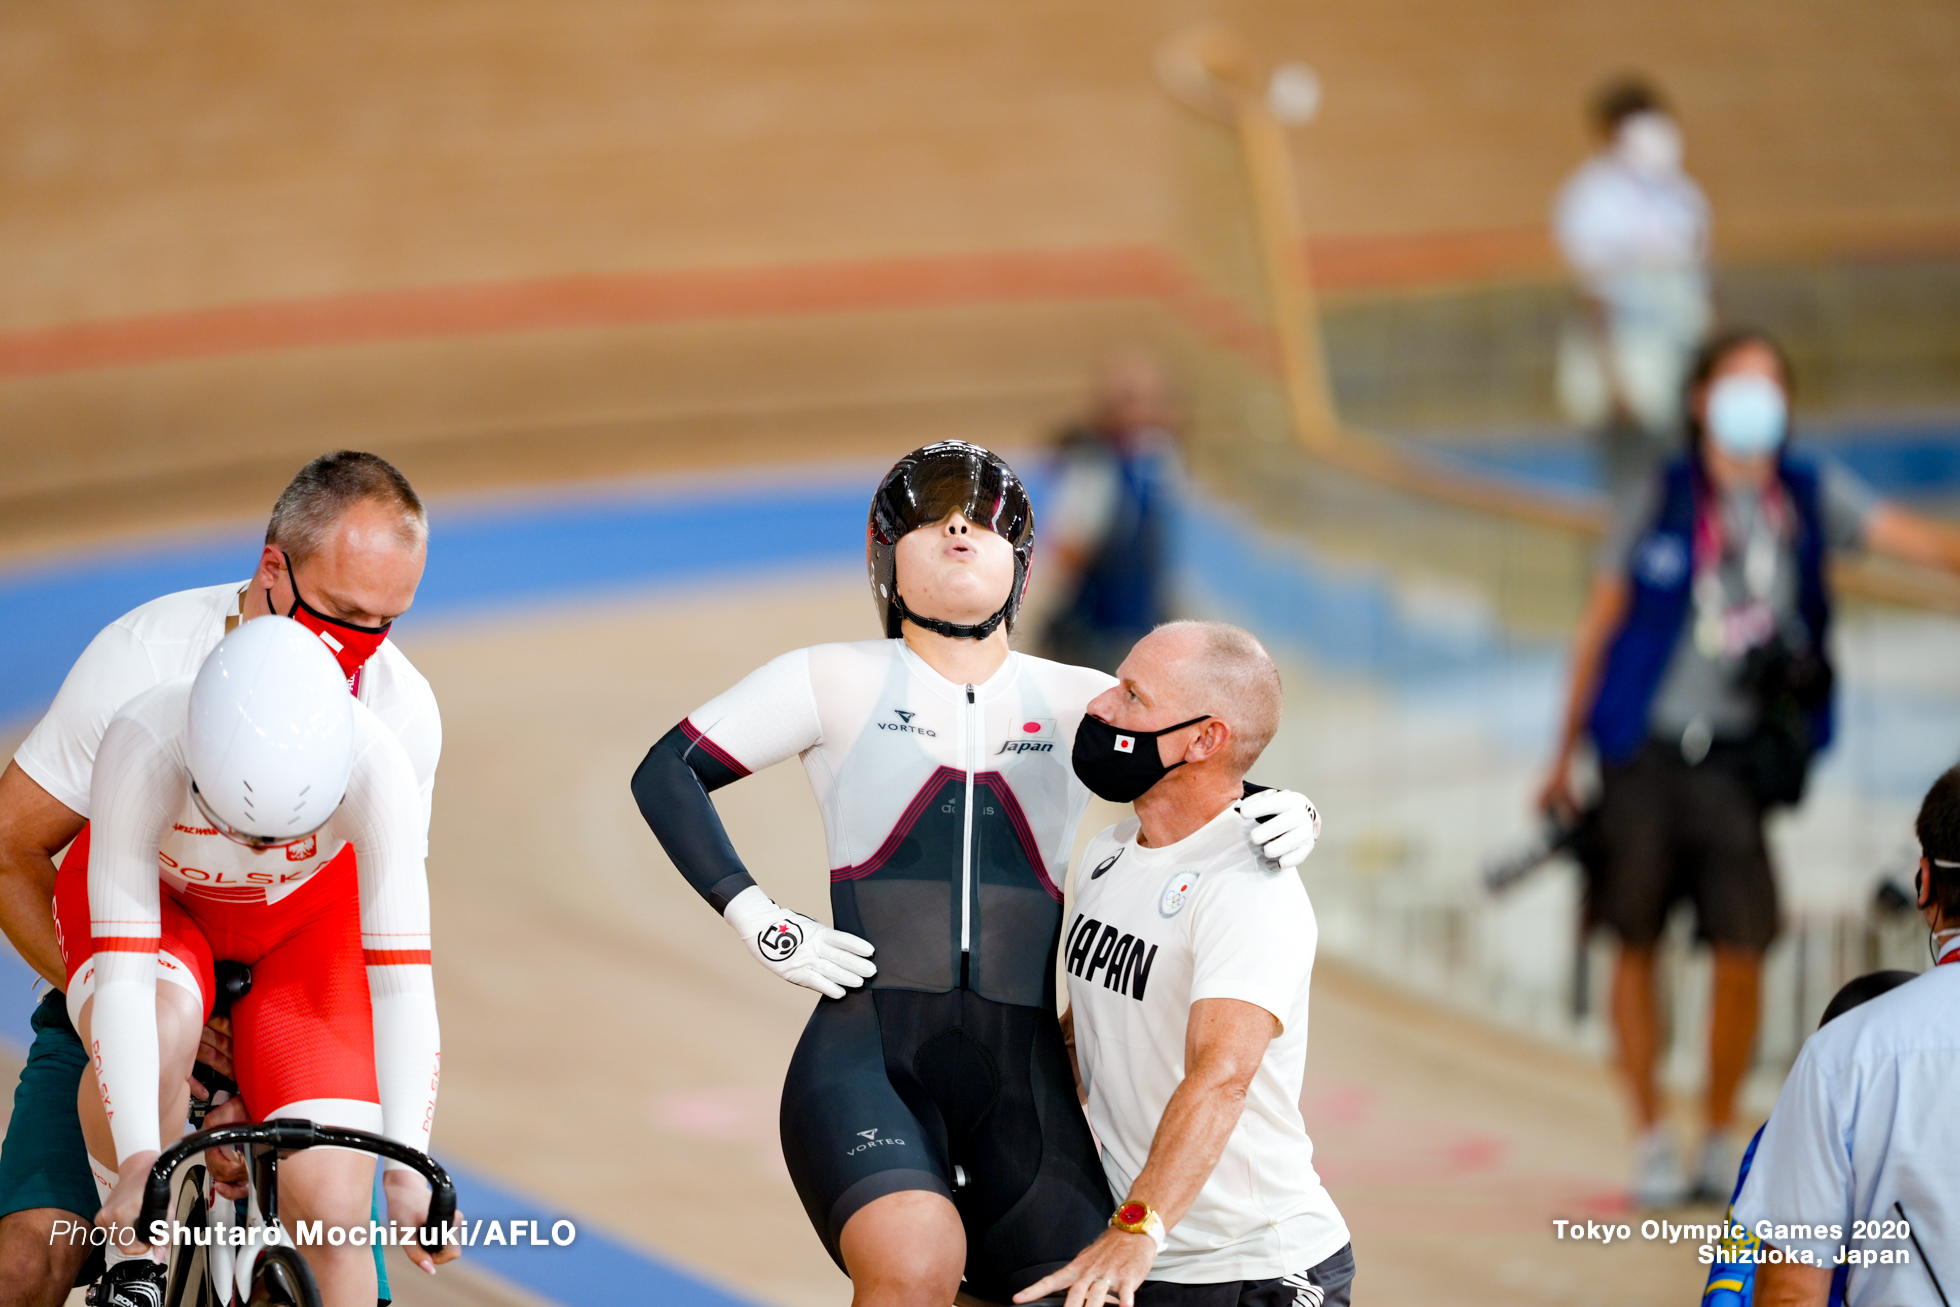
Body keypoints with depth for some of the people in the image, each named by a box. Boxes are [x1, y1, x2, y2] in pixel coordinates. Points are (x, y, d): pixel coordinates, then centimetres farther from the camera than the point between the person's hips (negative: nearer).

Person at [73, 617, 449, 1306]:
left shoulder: (373, 765, -35)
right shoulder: (143, 748, -38)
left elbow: (403, 987, -34)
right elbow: (122, 982, -39)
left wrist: (406, 1169, -42)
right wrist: (138, 1159, -47)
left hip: (304, 920, 1)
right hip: (154, 901, -1)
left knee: (329, 1207, -15)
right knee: (154, 1039, -36)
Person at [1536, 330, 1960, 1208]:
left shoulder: (1811, 499, 4)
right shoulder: (1660, 503, 0)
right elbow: (1598, 628, 8)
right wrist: (1565, 757, 12)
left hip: (1736, 763, 1)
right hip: (1645, 750, -1)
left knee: (1743, 951, -6)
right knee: (1638, 945, 2)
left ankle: (1721, 1143, 11)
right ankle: (1650, 1143, 14)